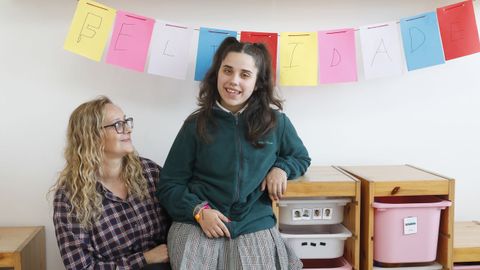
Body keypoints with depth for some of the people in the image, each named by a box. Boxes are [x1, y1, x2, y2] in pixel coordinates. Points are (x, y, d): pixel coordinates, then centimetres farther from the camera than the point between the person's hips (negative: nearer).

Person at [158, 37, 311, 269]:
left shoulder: (276, 121, 3)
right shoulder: (196, 125, 1)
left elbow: (301, 157, 20)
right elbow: (170, 185, 4)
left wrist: (281, 168, -2)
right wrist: (199, 210, -13)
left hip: (255, 227, 1)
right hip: (195, 225, 0)